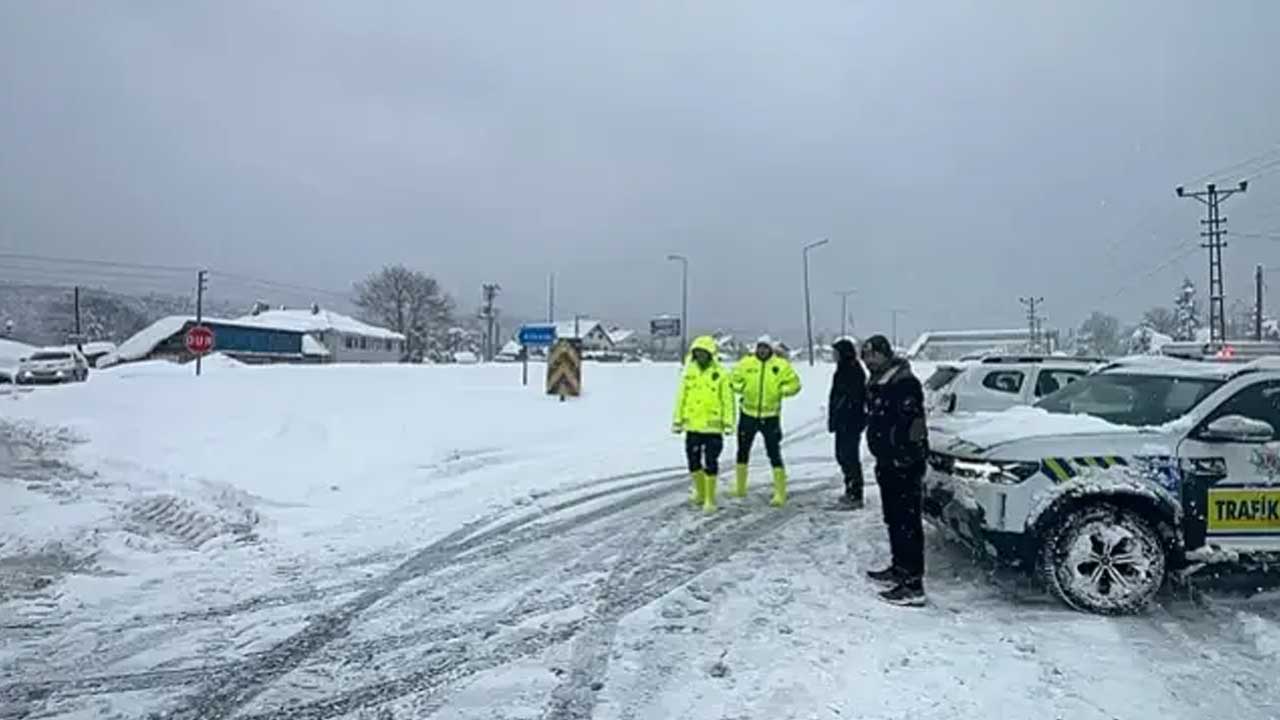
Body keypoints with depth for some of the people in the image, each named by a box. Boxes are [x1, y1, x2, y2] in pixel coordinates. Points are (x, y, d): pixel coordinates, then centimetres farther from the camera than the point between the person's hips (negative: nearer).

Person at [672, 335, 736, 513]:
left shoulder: (721, 374, -5)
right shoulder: (688, 372, 5)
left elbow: (728, 400, -5)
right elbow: (681, 398, 9)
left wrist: (728, 423, -10)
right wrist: (677, 420, 8)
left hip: (713, 426, -4)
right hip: (692, 425, 4)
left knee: (711, 463, 0)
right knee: (693, 460, 12)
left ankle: (710, 499, 11)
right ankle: (700, 492, 32)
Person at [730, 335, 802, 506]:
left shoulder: (781, 365, -4)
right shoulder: (746, 363, 0)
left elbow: (794, 383, 2)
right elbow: (734, 380, 9)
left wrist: (781, 391, -12)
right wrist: (742, 387, -9)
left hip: (770, 416, -3)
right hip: (748, 414, 3)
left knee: (774, 454, -4)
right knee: (743, 451, 15)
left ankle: (780, 494, 1)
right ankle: (740, 488, 31)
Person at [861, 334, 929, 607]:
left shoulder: (904, 382, -17)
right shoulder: (876, 384, 14)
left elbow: (913, 425, -23)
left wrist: (905, 460, -25)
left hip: (905, 465, -10)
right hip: (888, 462, 10)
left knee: (908, 522, -8)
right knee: (893, 520, 20)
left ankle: (913, 585, -5)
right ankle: (900, 569, 34)